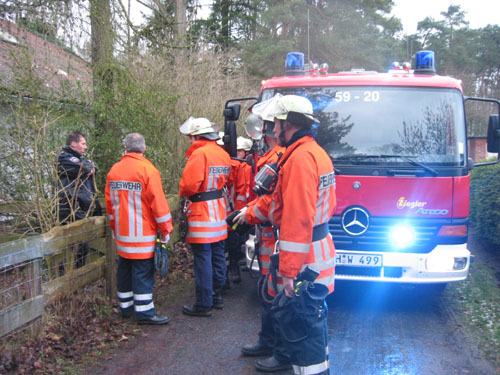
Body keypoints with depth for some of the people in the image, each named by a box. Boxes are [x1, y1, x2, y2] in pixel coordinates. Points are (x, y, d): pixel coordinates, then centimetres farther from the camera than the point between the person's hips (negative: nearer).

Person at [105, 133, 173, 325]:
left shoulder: (114, 170, 7)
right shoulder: (147, 169, -13)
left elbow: (109, 202, 14)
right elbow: (158, 202, -15)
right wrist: (165, 230, -7)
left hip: (121, 233, 7)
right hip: (143, 233, -6)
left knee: (125, 268, 16)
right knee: (143, 271, -2)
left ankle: (125, 307, 26)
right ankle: (144, 312, 2)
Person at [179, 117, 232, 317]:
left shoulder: (199, 153, -17)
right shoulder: (223, 154, 9)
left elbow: (189, 185, -22)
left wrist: (183, 193, -3)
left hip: (202, 213, -8)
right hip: (220, 211, 9)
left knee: (203, 258, -2)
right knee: (218, 255, 16)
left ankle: (204, 304, 4)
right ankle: (217, 296, 28)